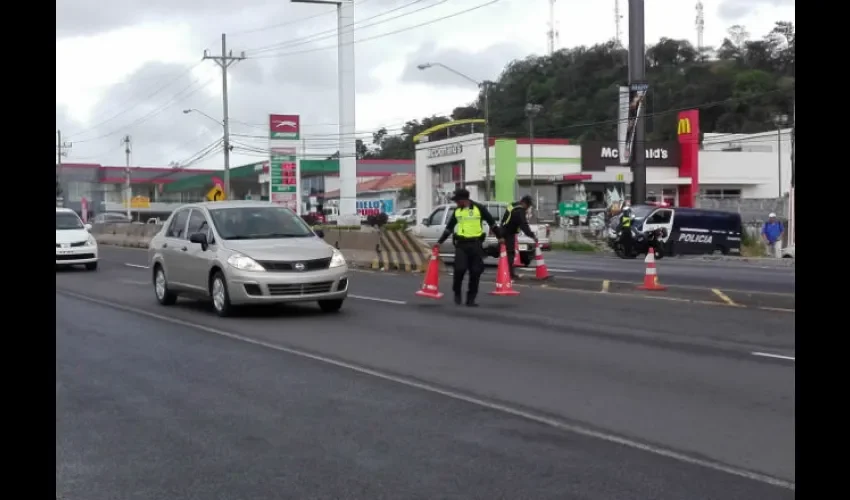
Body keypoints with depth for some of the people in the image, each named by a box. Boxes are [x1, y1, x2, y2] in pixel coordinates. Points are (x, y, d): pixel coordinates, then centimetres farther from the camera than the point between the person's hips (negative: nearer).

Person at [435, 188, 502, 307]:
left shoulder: (479, 208, -1)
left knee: (475, 272, 0)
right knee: (459, 269, -12)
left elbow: (492, 222, 9)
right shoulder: (457, 211, 8)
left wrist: (500, 237, 11)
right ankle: (457, 293, 12)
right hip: (461, 244, 1)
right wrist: (440, 242, 15)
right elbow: (449, 228, 17)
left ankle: (471, 299, 10)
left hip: (476, 244, -1)